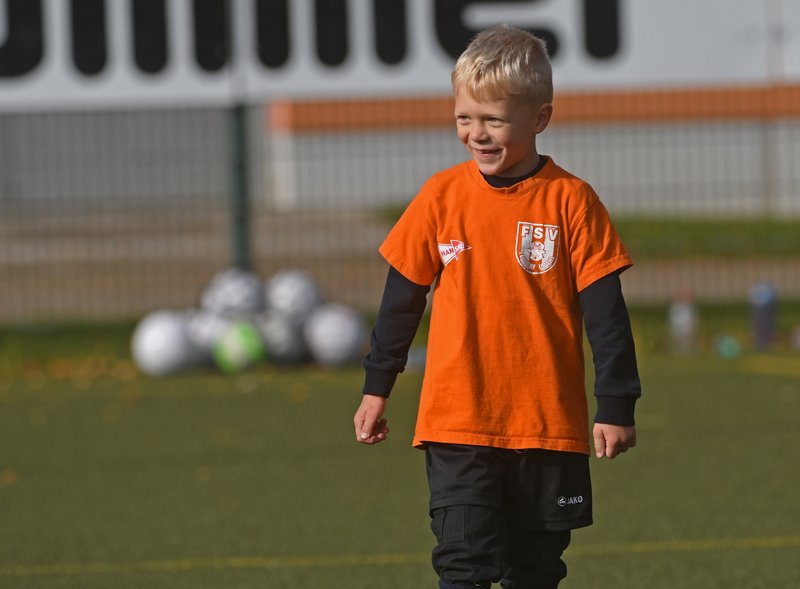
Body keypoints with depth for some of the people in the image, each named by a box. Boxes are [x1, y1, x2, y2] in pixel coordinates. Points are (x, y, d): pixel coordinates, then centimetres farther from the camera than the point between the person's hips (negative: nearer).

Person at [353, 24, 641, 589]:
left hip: (548, 423, 0)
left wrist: (616, 405, -3)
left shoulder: (570, 201, -5)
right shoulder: (441, 196, 0)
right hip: (457, 422, 0)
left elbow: (604, 310, -2)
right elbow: (402, 297, 10)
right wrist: (377, 388, 14)